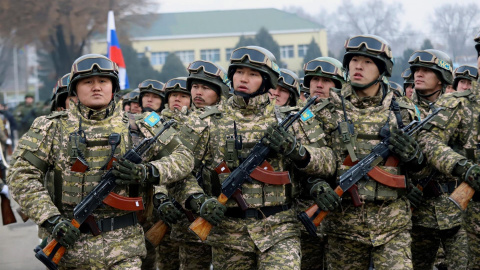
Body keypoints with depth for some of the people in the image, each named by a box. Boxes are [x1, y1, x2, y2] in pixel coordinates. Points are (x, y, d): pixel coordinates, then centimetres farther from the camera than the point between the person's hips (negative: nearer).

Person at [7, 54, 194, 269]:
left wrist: (147, 173, -9)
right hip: (71, 242, 0)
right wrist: (51, 219, -14)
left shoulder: (136, 126, 5)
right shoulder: (54, 127, 3)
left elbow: (183, 157, 10)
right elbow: (21, 175, -3)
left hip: (124, 245, 0)